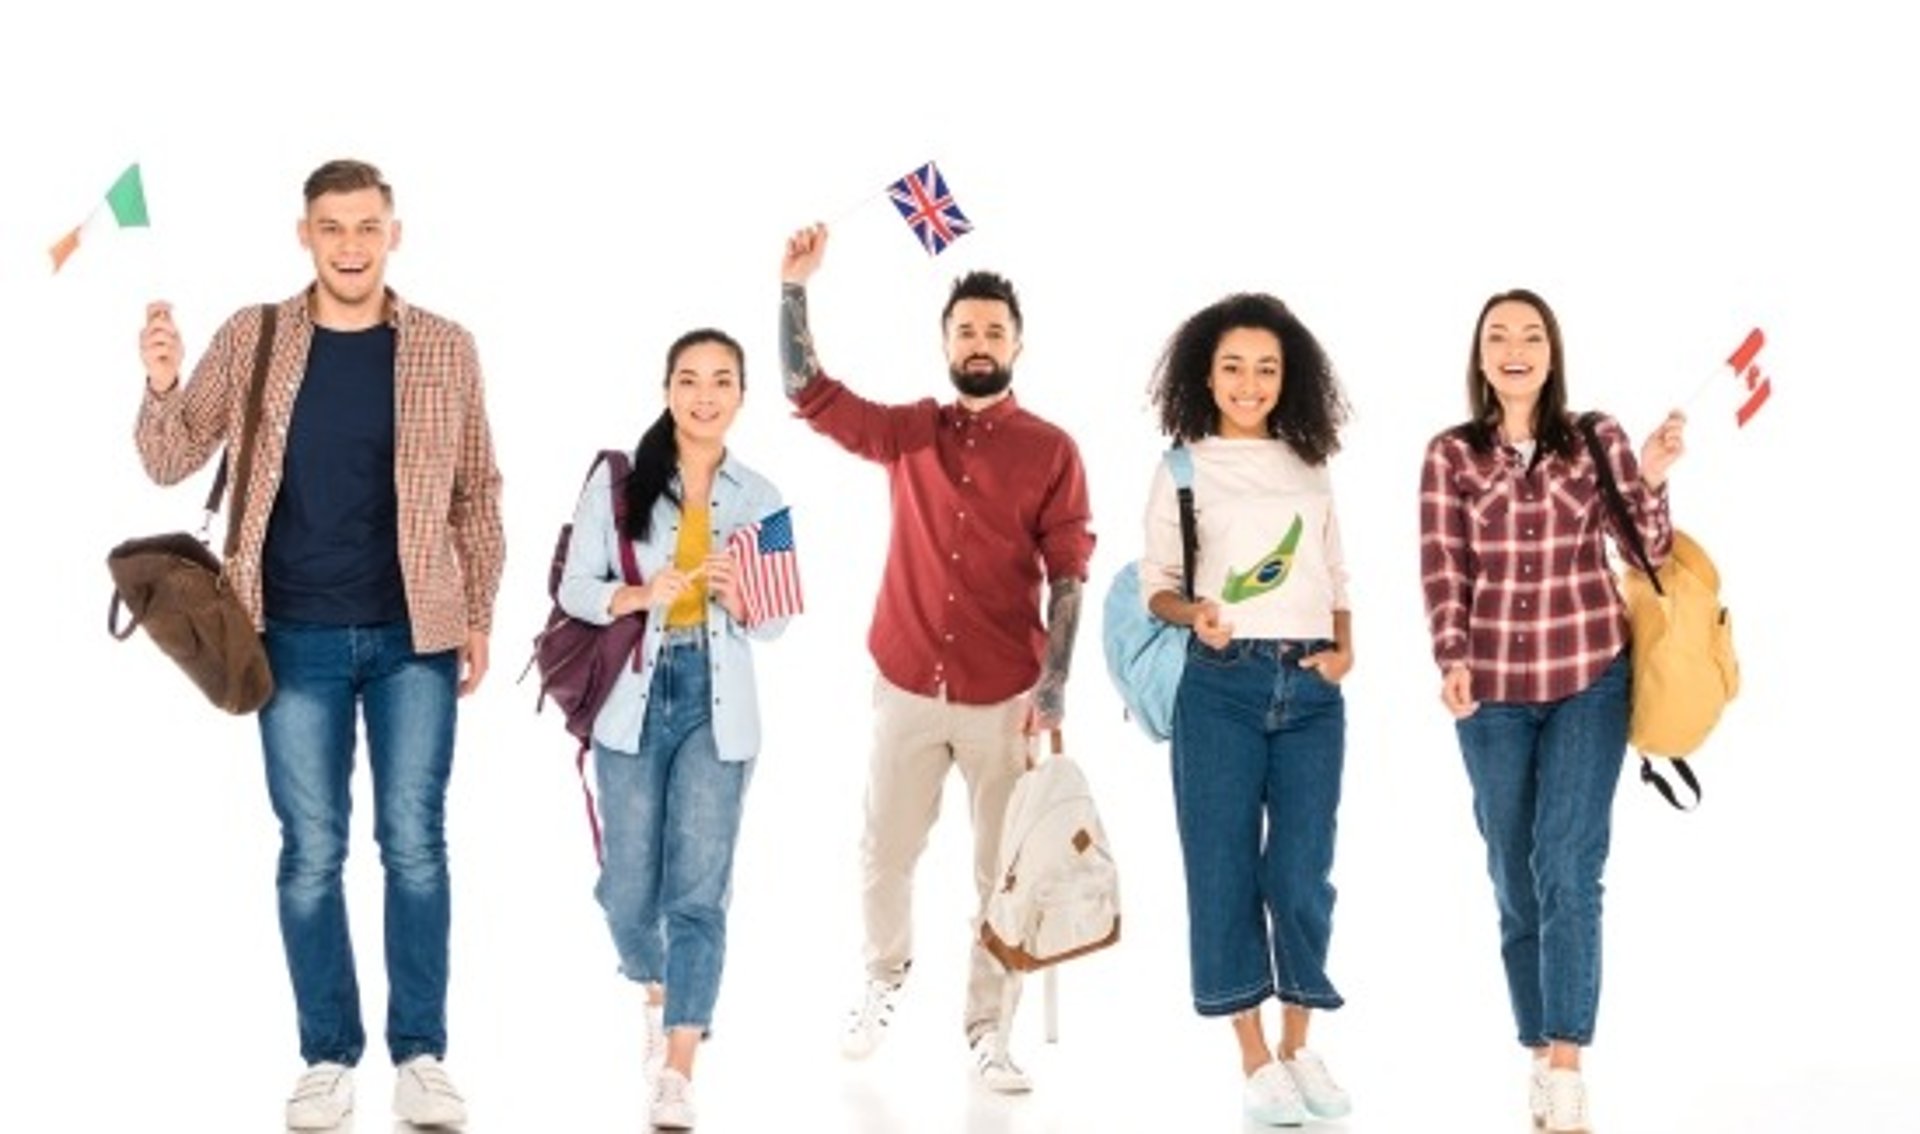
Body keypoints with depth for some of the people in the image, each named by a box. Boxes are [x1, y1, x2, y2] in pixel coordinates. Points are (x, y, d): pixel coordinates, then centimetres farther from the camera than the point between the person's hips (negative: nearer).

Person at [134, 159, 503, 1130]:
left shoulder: (445, 349, -1)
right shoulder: (251, 339, 0)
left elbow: (477, 492, 6)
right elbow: (170, 463, 2)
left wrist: (479, 615, 4)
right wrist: (161, 384, -17)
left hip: (413, 636, 0)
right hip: (297, 639, 1)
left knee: (413, 842, 2)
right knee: (312, 850, 5)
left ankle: (420, 1054, 11)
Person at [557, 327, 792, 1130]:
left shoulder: (759, 497, 5)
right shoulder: (617, 480, 0)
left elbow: (775, 623, 7)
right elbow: (574, 588, -2)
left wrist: (738, 596, -14)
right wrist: (641, 595, -19)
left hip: (716, 707, 0)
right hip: (633, 701, 0)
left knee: (698, 891, -6)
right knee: (628, 887, 7)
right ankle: (658, 991, 41)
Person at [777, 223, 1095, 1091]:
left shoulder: (1050, 451, 0)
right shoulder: (907, 433, 7)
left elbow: (1067, 575, -3)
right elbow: (807, 391, 1)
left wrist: (1054, 687, -11)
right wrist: (794, 285, -7)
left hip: (1005, 697, -2)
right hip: (907, 689, 2)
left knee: (1003, 872, 3)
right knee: (884, 856, 10)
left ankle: (988, 1034, 13)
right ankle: (884, 978, 36)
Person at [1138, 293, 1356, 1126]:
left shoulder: (1310, 469, 14)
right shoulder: (1183, 469, 5)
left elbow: (1337, 579, 17)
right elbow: (1155, 584, 4)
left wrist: (1345, 649, 0)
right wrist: (1194, 614, -16)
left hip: (1311, 691, 2)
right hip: (1220, 687, -2)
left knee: (1302, 870, 2)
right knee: (1225, 865, 0)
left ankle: (1298, 1049, 15)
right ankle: (1255, 1059, 7)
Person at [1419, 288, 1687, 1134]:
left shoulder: (1597, 440, 3)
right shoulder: (1450, 454, 3)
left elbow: (1649, 553, 2)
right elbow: (1442, 569, -3)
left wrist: (1653, 482, -16)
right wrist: (1452, 659, -18)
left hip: (1590, 677, -1)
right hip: (1493, 687, 1)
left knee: (1567, 864, -12)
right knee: (1515, 875, 5)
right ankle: (1541, 1057, 15)